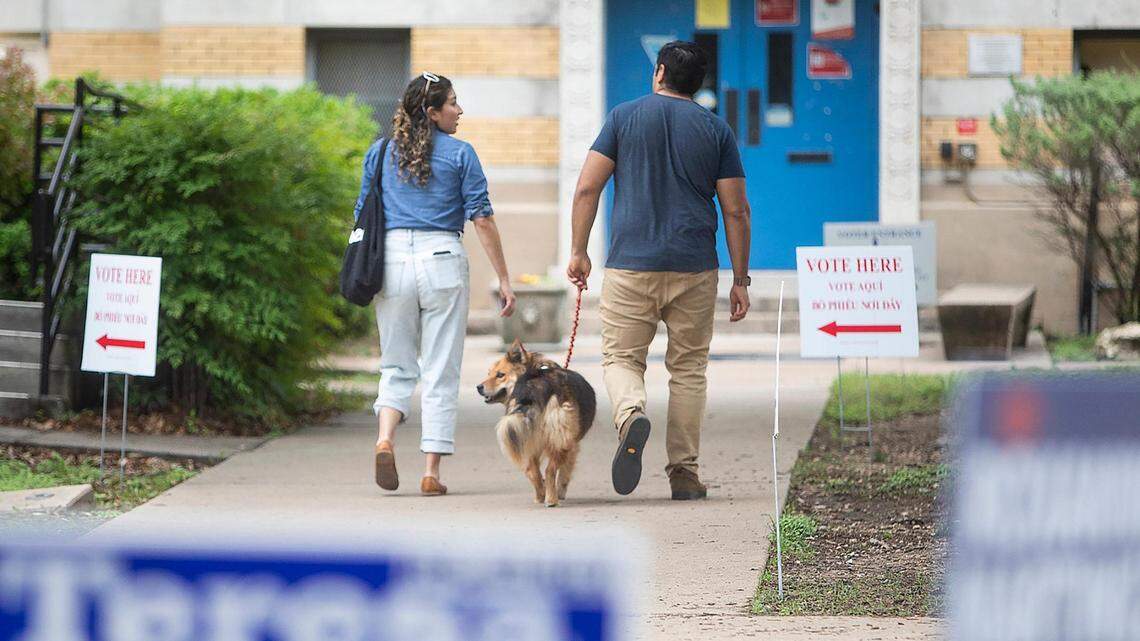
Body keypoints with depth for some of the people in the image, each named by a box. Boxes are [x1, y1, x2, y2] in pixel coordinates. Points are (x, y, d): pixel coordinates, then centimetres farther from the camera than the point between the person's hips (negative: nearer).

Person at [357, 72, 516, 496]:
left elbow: (363, 218, 11)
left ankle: (384, 438, -13)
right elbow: (482, 220, -2)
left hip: (392, 259, 3)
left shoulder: (380, 154, 10)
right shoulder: (459, 154, 0)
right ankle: (431, 472, 2)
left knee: (397, 366, 13)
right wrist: (503, 279, 1)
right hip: (442, 261, -3)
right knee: (440, 373, 5)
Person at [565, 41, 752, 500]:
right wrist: (741, 280, 9)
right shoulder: (716, 130, 7)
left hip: (630, 264, -1)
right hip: (695, 270, 1)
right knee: (688, 368, 10)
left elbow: (587, 189, -1)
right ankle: (683, 472, 7)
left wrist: (578, 252, 7)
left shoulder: (624, 117, 4)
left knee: (620, 357, 6)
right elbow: (736, 211, 4)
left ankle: (631, 415, -26)